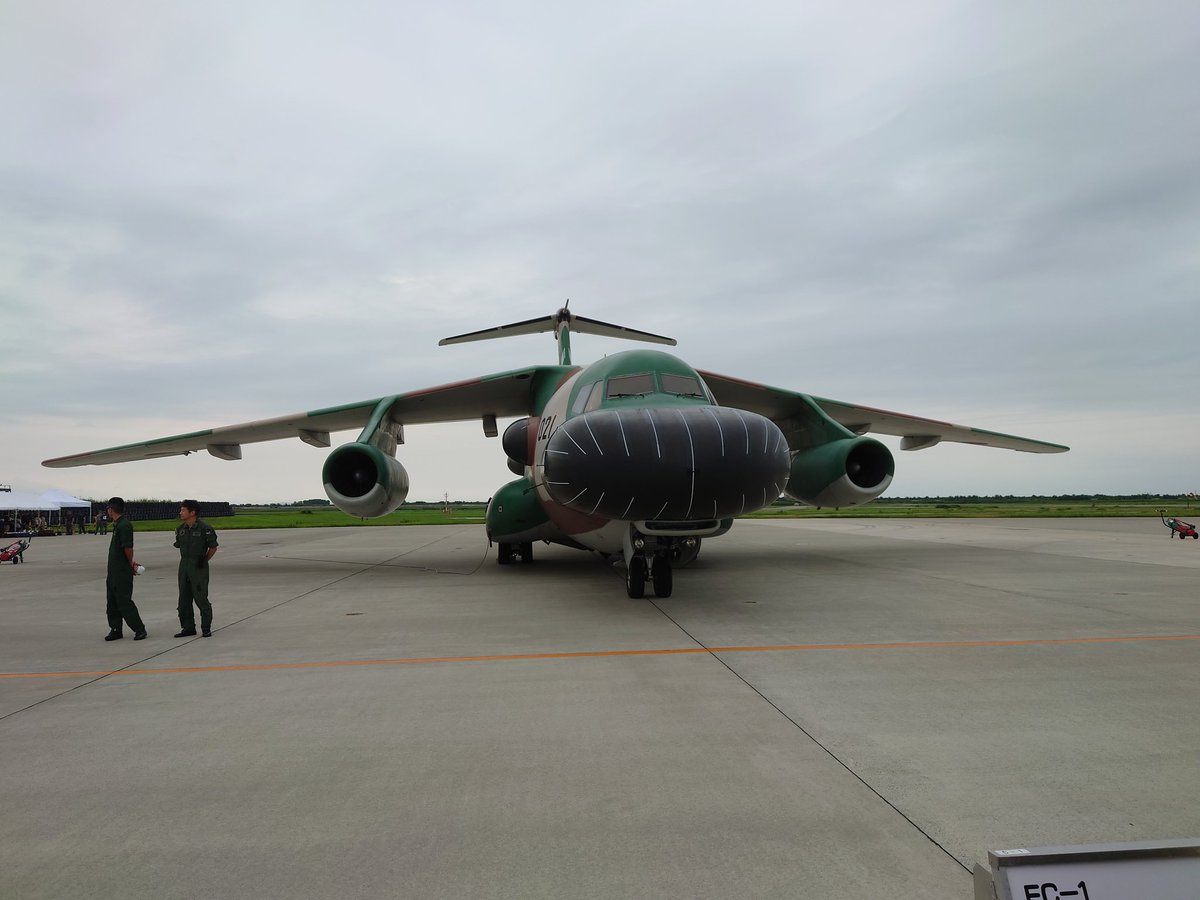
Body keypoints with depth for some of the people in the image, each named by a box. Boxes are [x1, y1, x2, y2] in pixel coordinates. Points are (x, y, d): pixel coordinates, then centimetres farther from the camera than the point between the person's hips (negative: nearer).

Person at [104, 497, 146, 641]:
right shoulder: (118, 525, 13)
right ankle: (115, 630, 19)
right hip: (113, 571, 10)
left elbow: (128, 548, -21)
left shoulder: (124, 526, -19)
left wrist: (130, 564, -7)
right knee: (112, 602, 12)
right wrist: (131, 564, 14)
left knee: (124, 601, -6)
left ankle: (139, 629, 1)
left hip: (122, 571, -10)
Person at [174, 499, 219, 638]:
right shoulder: (180, 529, 7)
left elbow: (213, 547, -5)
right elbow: (180, 546, 19)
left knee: (201, 598, -5)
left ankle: (206, 629, 5)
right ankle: (188, 628, 18)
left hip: (199, 566, -7)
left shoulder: (204, 528, -12)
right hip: (184, 565, 7)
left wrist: (204, 560, -9)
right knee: (184, 598, 9)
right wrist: (184, 561, 12)